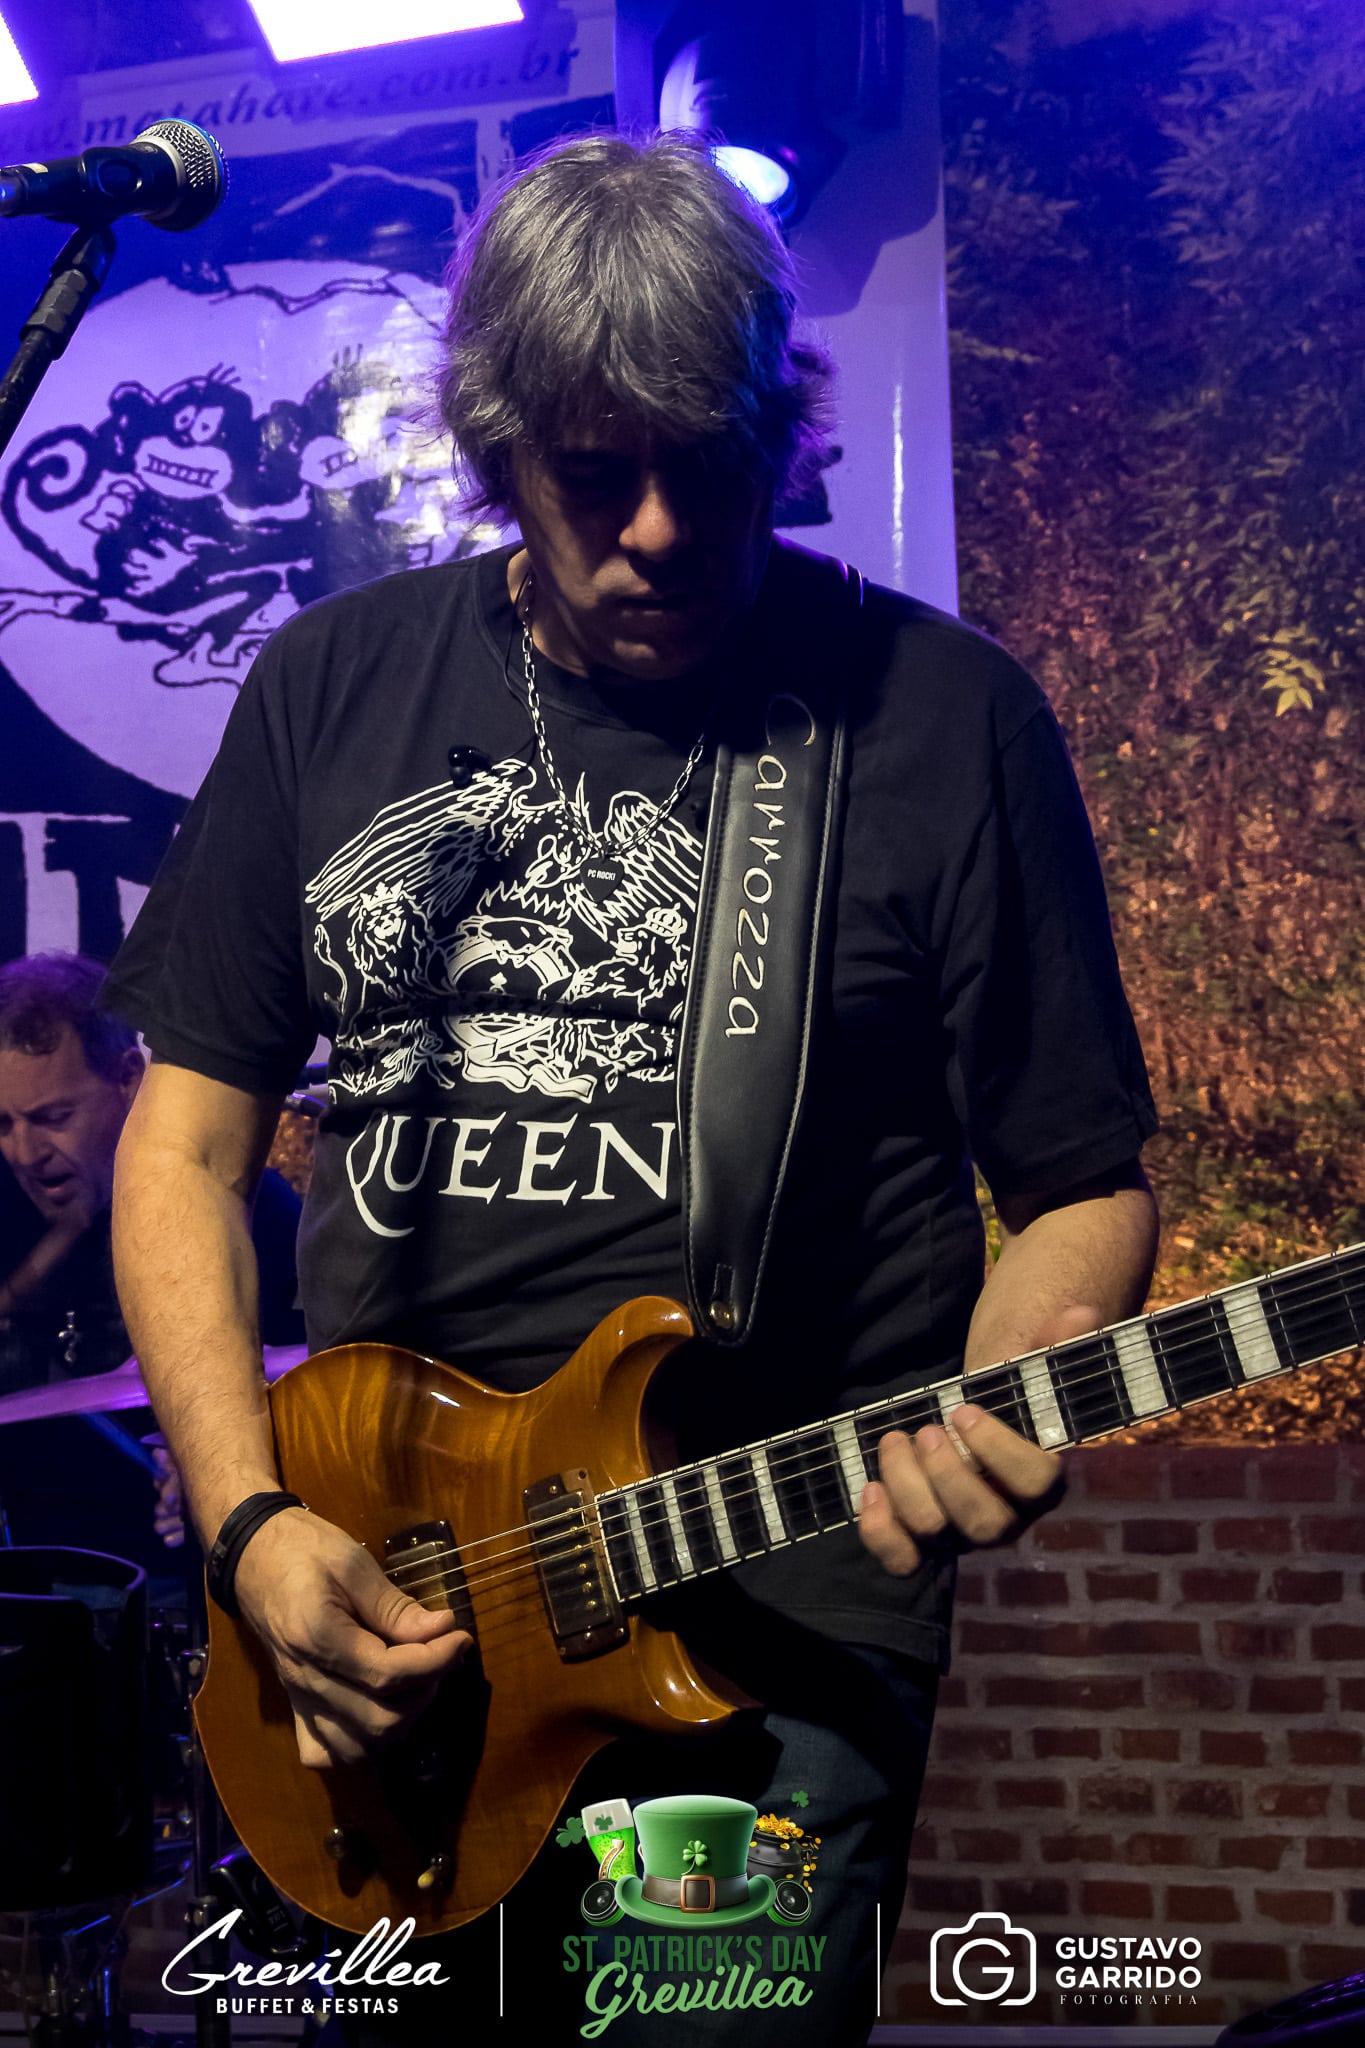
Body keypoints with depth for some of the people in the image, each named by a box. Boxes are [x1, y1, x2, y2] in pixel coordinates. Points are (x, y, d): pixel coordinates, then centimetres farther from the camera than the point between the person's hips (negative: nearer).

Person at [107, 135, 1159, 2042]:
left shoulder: (945, 712, -4)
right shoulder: (336, 685, 5)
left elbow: (1085, 1183, 0)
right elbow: (188, 1138, 6)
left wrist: (993, 1406, -21)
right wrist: (255, 1523, -6)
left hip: (781, 1617, -2)